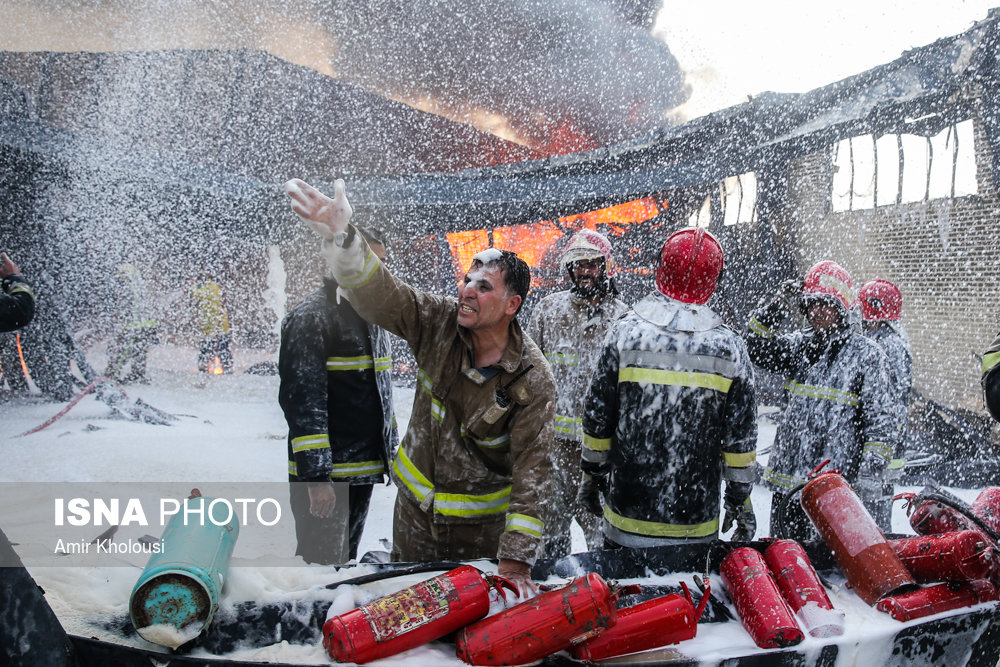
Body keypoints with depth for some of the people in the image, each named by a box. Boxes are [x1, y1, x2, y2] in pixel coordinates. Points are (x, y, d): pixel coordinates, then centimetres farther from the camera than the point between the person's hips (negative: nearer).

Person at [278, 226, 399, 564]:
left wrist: (391, 452, 21)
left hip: (365, 470, 8)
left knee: (346, 562, 19)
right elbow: (302, 401, -20)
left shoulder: (372, 315, 14)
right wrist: (316, 475, -24)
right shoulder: (312, 316, -14)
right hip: (324, 476, -8)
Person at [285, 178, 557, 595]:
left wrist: (516, 558, -29)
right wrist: (342, 238, -46)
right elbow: (377, 294, -26)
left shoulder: (532, 379, -21)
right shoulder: (438, 324, -14)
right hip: (415, 505, 3)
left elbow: (533, 468, -23)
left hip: (482, 522, -3)